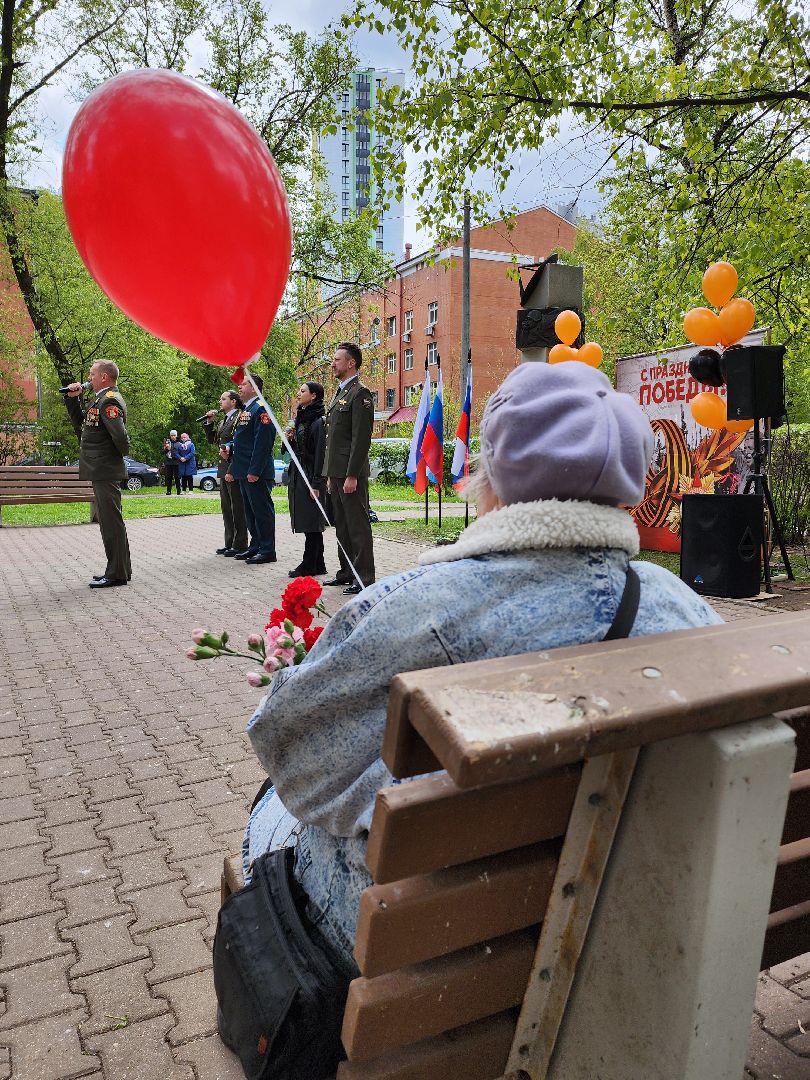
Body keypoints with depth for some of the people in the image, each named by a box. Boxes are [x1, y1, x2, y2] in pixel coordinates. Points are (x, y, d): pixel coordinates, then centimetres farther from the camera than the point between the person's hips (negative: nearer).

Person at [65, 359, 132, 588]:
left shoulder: (109, 401, -16)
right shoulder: (101, 399, 17)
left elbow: (119, 435, -27)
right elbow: (80, 423, 25)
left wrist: (122, 453, -8)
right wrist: (72, 399, 14)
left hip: (106, 472, -11)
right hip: (102, 472, 11)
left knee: (111, 521, -6)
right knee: (110, 521, 15)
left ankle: (117, 573, 0)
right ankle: (119, 569, 23)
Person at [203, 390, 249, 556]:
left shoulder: (240, 416, -8)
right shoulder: (224, 420, 20)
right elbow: (212, 439, 22)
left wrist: (230, 449, -23)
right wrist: (209, 422, 11)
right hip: (224, 468, 10)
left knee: (237, 507, -5)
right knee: (226, 507, 12)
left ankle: (240, 544, 0)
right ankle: (230, 543, 18)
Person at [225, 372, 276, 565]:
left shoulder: (260, 409, -11)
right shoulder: (244, 411, 19)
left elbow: (262, 443, -19)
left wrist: (254, 471, -22)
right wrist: (232, 470, 21)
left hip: (256, 473, -10)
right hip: (243, 473, 10)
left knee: (262, 511, -5)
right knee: (250, 511, 14)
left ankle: (267, 550, 1)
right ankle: (255, 546, 23)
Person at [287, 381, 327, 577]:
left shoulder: (318, 421, -12)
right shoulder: (301, 418, 16)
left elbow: (320, 453, -17)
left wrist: (316, 483, -20)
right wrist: (291, 439, 2)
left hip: (311, 477, -9)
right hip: (298, 475, 9)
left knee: (311, 523, -4)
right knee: (306, 522, 11)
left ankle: (309, 565, 2)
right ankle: (317, 564, 17)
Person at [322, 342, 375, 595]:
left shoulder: (360, 393, -10)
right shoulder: (339, 394, 20)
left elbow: (361, 439, -17)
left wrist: (352, 476, -20)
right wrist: (330, 475, 19)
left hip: (351, 474, -10)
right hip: (336, 473, 10)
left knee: (358, 526, -4)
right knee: (342, 526, 14)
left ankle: (364, 578, 1)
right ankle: (347, 572, 24)